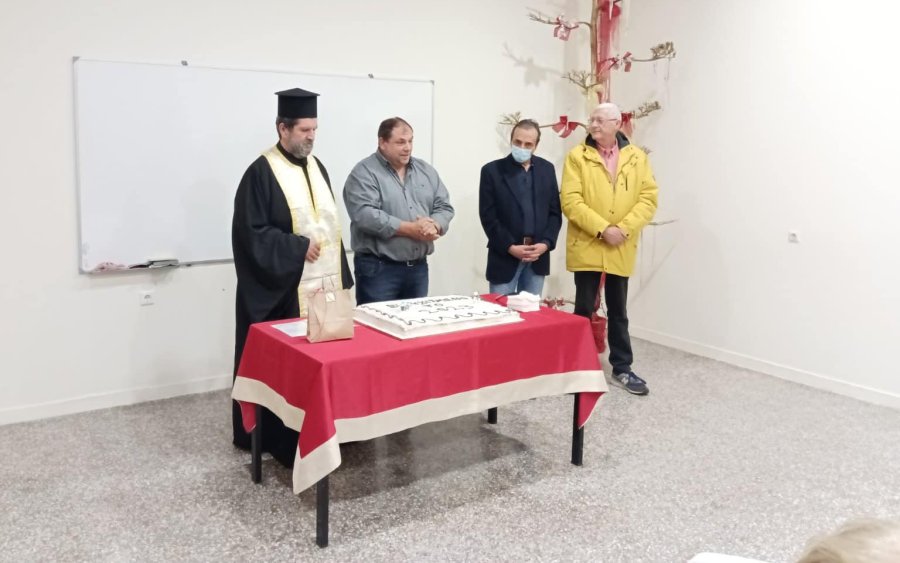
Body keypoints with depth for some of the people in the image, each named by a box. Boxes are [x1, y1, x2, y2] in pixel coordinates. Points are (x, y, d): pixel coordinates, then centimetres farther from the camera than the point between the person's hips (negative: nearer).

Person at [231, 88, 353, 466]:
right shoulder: (261, 172, -10)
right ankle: (279, 439, 12)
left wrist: (341, 276, 13)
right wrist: (298, 247, -17)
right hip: (283, 289, -7)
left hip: (324, 283, 7)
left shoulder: (317, 167, 13)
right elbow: (251, 231, -14)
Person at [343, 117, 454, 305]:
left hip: (418, 267, 6)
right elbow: (364, 215, -19)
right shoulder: (364, 173, -7)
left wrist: (434, 226, -13)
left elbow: (444, 207, 10)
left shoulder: (426, 171, 12)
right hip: (378, 268, -6)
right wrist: (409, 229, -20)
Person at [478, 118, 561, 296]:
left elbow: (555, 212, 8)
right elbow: (488, 216, -6)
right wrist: (510, 247, -14)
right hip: (505, 256, -3)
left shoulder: (547, 169, 10)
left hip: (538, 255, 3)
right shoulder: (492, 170, -1)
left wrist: (546, 243, -7)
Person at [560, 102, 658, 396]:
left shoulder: (636, 157, 5)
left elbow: (649, 198, -1)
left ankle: (622, 368, 24)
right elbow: (570, 201, -11)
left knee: (618, 310, 13)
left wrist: (624, 229, -14)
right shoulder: (577, 156, -3)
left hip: (622, 249, 2)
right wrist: (602, 229, -19)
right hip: (586, 246, -2)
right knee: (584, 308, 5)